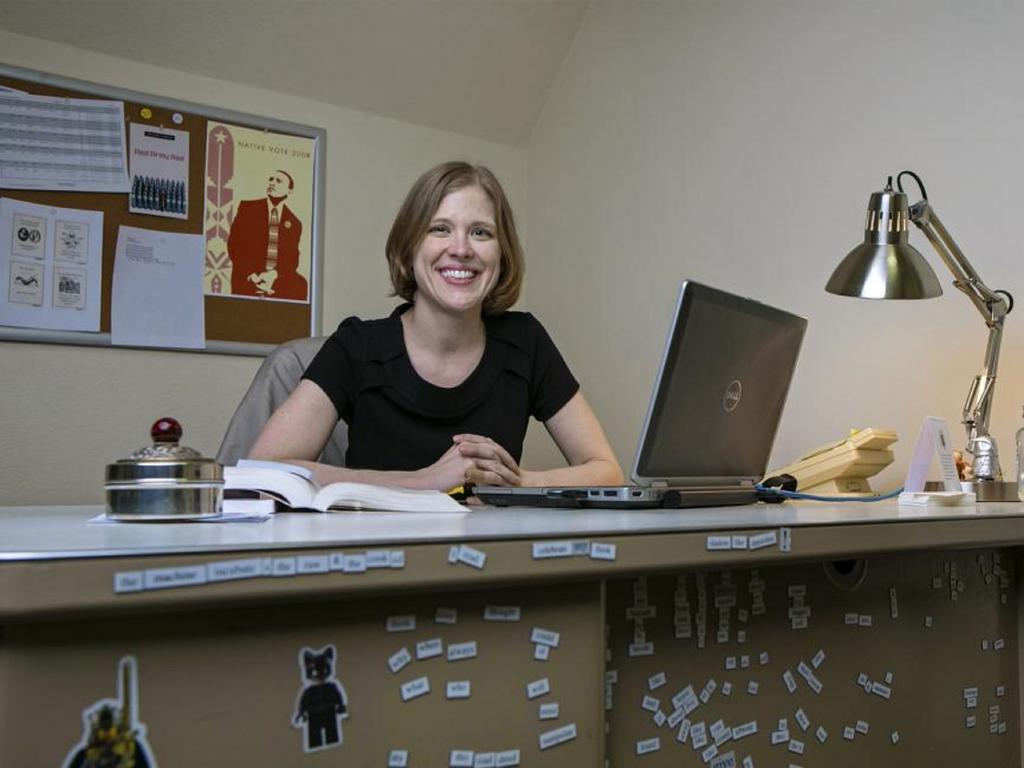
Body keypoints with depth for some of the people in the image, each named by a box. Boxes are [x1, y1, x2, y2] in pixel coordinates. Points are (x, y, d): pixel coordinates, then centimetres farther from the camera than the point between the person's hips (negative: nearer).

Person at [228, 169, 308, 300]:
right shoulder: (247, 207, 9)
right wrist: (253, 275, -13)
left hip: (280, 280, 3)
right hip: (247, 280, -3)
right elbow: (234, 244, 2)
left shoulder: (294, 223, 13)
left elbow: (292, 259, 8)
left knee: (300, 285, -27)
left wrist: (274, 274, -15)